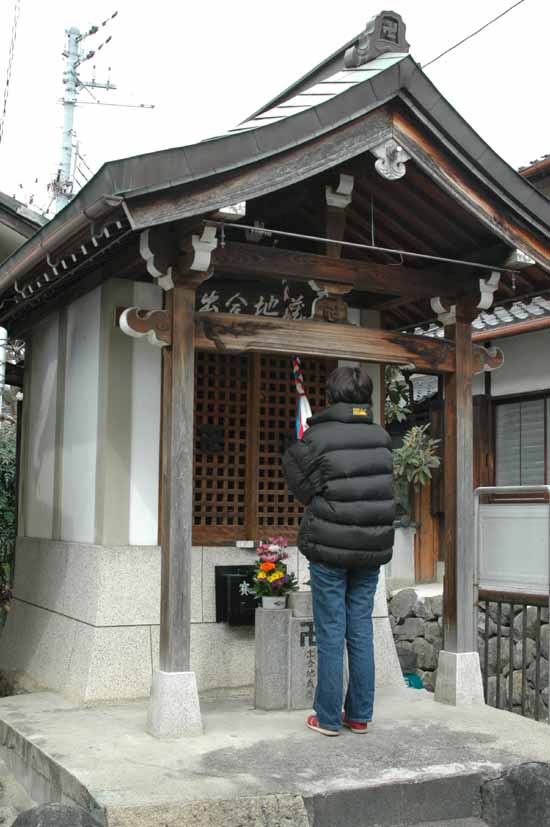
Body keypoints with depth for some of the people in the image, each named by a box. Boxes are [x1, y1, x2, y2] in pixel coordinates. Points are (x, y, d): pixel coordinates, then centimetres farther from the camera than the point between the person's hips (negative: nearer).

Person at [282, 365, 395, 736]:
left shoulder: (318, 437, -11)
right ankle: (360, 715, 18)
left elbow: (303, 488, -5)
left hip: (330, 547, -4)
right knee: (361, 631, 11)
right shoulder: (381, 437, 3)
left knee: (331, 633, 3)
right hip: (372, 548, 4)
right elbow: (385, 488, 8)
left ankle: (329, 718, 10)